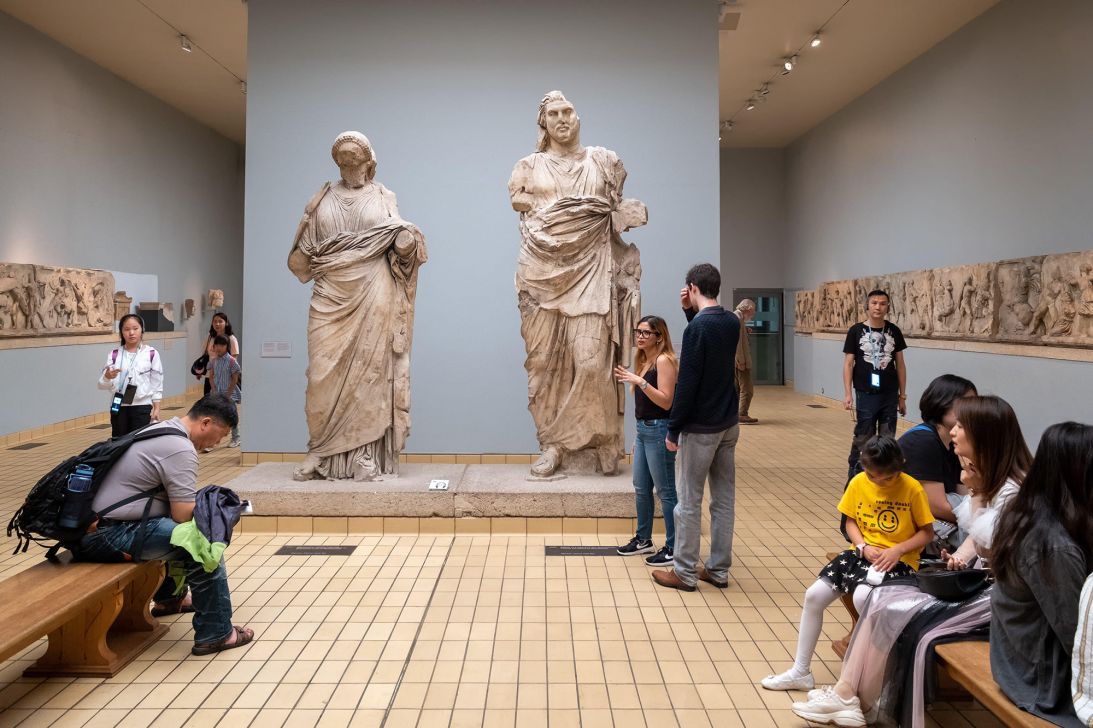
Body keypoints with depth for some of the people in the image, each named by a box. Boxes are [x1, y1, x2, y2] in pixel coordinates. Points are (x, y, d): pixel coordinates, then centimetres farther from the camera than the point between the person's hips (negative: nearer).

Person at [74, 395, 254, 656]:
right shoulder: (180, 448, -16)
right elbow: (184, 513, -17)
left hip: (94, 524, 11)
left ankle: (169, 598, 39)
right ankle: (215, 634, -9)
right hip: (110, 535, -11)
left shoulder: (163, 429, 15)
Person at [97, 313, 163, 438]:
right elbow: (102, 384, -1)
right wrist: (107, 377, -24)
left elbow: (157, 383, 1)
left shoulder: (151, 354, -2)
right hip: (119, 407, 2)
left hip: (142, 406, -2)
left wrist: (156, 408, -2)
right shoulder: (114, 354, 3)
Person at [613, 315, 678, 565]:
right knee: (641, 488, 16)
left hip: (659, 430, -9)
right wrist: (639, 436, 18)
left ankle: (674, 548, 6)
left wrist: (640, 382, -27)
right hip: (644, 430, 9)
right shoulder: (645, 361, 15)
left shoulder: (664, 360, -12)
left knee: (665, 491, -3)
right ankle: (643, 539, 29)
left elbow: (665, 401, -20)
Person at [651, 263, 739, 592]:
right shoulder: (732, 322, 5)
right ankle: (718, 569, 21)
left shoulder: (696, 328, -18)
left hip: (700, 428, -8)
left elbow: (687, 384, -20)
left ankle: (685, 573, 11)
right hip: (729, 424, 8)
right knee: (724, 498, 12)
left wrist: (673, 430, -11)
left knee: (689, 500, 2)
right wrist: (693, 311, 10)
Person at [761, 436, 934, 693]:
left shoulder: (912, 488, -10)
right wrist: (863, 546, -8)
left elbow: (927, 532, -3)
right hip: (863, 553, 5)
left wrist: (897, 550, -17)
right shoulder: (858, 483, 0)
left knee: (863, 596, -34)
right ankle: (800, 671, 2)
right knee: (814, 595, -10)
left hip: (899, 560, -5)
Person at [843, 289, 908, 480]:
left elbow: (900, 365, 9)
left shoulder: (894, 331, 4)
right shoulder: (856, 331, -3)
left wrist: (902, 396, 8)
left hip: (890, 395, 3)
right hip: (865, 394, -3)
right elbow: (848, 364, -2)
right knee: (863, 438, 2)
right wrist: (848, 394, -8)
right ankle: (854, 475, 13)